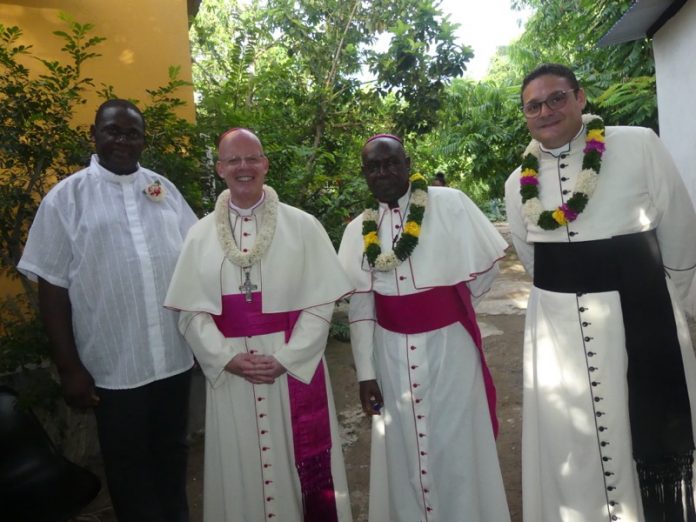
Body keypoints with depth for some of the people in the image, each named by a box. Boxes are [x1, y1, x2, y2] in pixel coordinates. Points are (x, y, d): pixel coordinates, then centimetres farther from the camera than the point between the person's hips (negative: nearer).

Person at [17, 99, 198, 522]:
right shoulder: (67, 197, -3)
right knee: (127, 464, 15)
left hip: (175, 357, 3)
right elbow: (53, 286, -4)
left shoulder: (165, 190, 6)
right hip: (112, 365, -2)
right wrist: (68, 365, -6)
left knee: (173, 451, 21)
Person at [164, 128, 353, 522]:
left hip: (296, 368, -1)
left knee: (301, 467, 9)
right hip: (229, 373, 2)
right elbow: (191, 310, 2)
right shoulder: (201, 235, 5)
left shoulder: (302, 226, -2)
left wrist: (286, 358, -13)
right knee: (242, 469, 13)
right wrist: (227, 358, -11)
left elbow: (321, 302, -5)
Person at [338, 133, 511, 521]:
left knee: (457, 445, 10)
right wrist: (365, 372, 2)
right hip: (392, 353, 3)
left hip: (448, 346, -2)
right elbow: (360, 306, 2)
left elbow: (487, 262, 1)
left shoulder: (449, 204, -7)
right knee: (403, 449, 15)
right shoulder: (358, 230, 2)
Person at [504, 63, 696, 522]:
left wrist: (656, 305, 10)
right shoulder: (518, 183, 3)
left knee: (651, 434, 12)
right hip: (556, 328, 3)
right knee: (567, 446, 13)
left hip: (638, 317, -2)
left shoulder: (639, 146, -6)